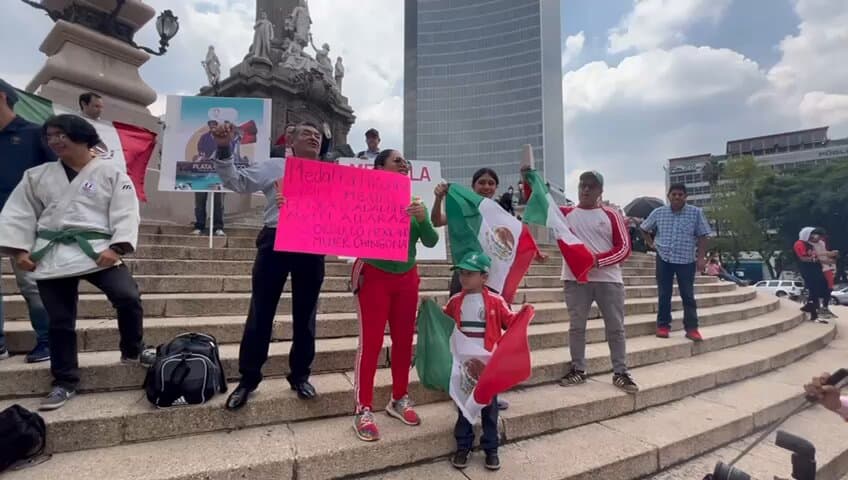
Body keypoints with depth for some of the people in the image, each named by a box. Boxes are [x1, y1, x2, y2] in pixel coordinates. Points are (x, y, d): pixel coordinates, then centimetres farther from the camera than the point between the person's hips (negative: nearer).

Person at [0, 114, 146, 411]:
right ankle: (64, 382, 21)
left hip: (98, 252, -3)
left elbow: (126, 214, -6)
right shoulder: (36, 176, 13)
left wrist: (116, 248, -17)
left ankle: (132, 352, 3)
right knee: (60, 320, 7)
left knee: (127, 297, -23)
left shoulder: (111, 174, 2)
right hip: (52, 257, 4)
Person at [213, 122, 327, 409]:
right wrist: (224, 150, -6)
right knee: (261, 312, 3)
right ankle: (248, 378, 18)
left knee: (305, 315, 9)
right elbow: (236, 182, 5)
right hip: (275, 243, -1)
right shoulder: (274, 166, 12)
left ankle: (300, 376, 24)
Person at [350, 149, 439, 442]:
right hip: (375, 276, -5)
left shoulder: (414, 203, 4)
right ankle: (363, 410, 7)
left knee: (404, 341, 9)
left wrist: (423, 219, -18)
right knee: (371, 343, -4)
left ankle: (399, 400, 25)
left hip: (407, 278, 5)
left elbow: (431, 242, -1)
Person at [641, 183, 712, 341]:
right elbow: (644, 229, 16)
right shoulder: (658, 213, 2)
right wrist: (651, 243, 6)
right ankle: (663, 325, 16)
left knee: (688, 295, 3)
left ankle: (691, 328, 12)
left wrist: (701, 257, -8)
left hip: (686, 260, -1)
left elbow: (703, 236, -1)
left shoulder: (696, 213, -2)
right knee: (664, 295, 6)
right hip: (664, 259, 1)